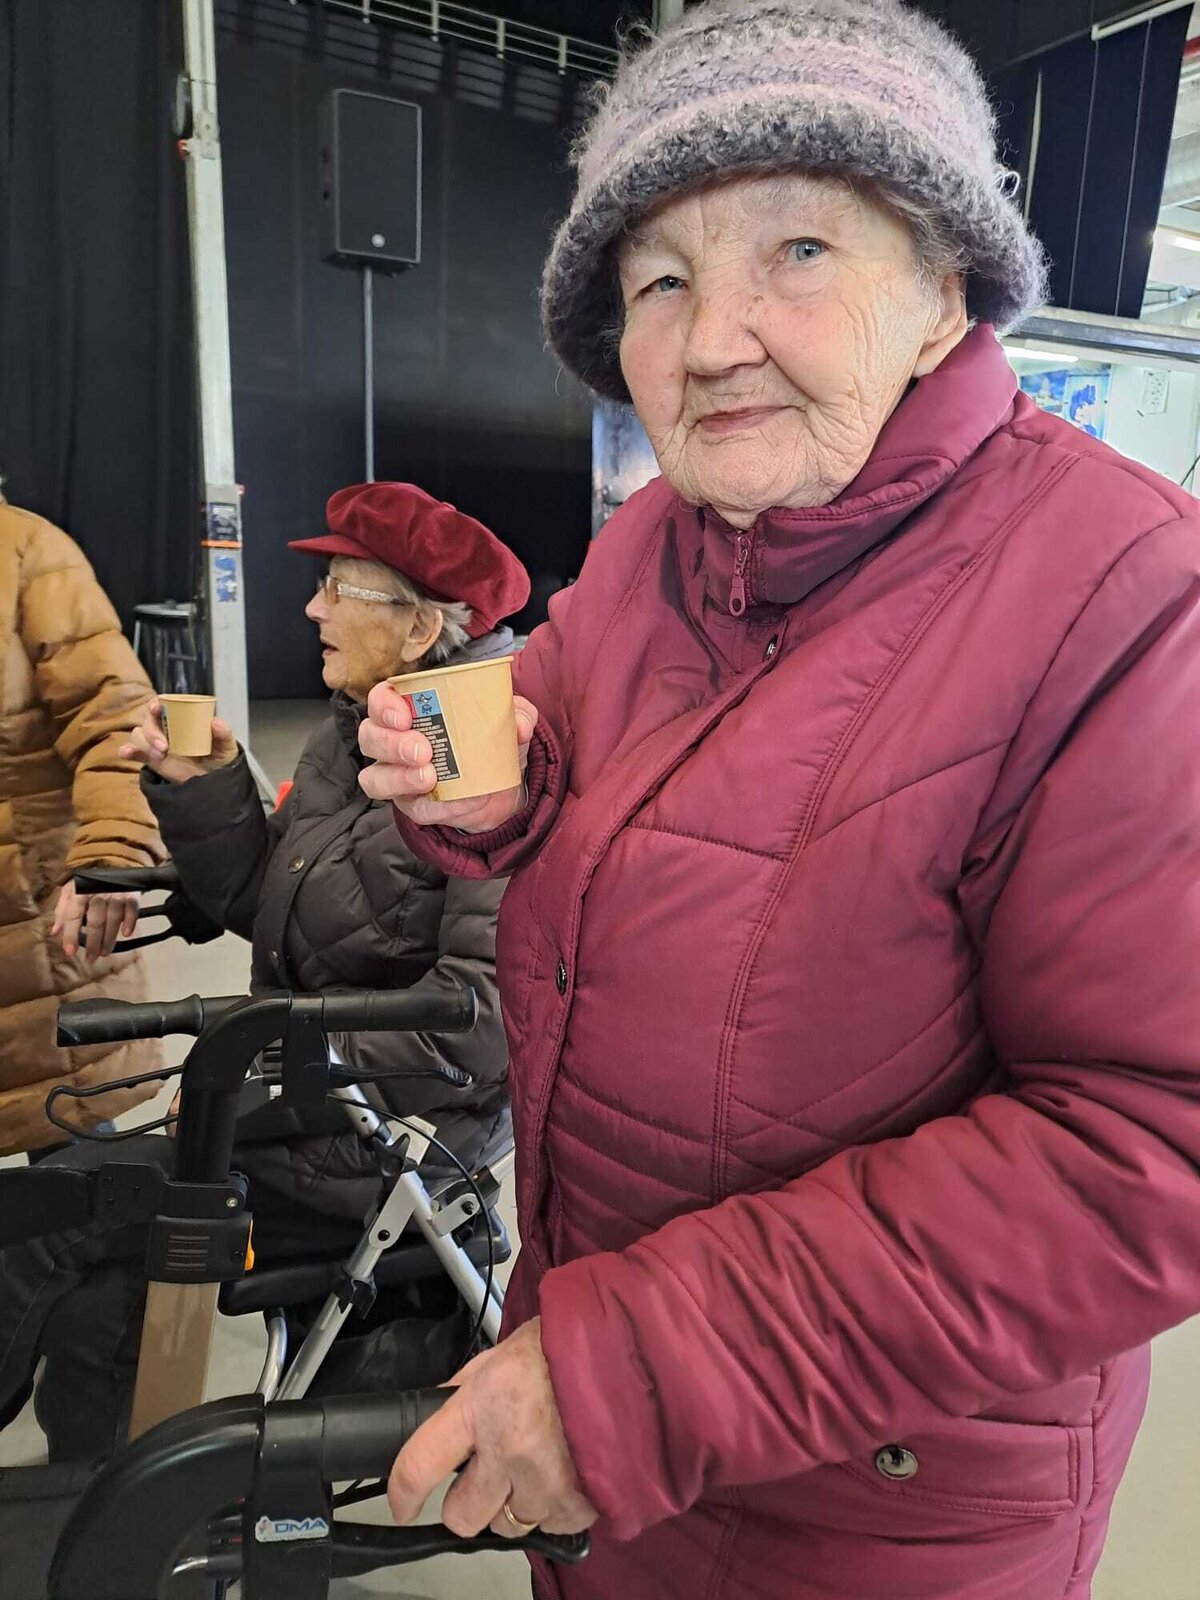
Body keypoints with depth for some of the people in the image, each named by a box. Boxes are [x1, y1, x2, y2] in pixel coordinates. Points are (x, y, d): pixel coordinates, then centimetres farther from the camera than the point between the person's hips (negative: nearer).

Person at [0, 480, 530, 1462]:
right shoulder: (353, 737, 7)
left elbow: (489, 1006, -26)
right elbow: (261, 904, 11)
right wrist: (198, 788, -3)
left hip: (386, 1141, -7)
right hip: (312, 1107, 7)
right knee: (91, 1296, 3)